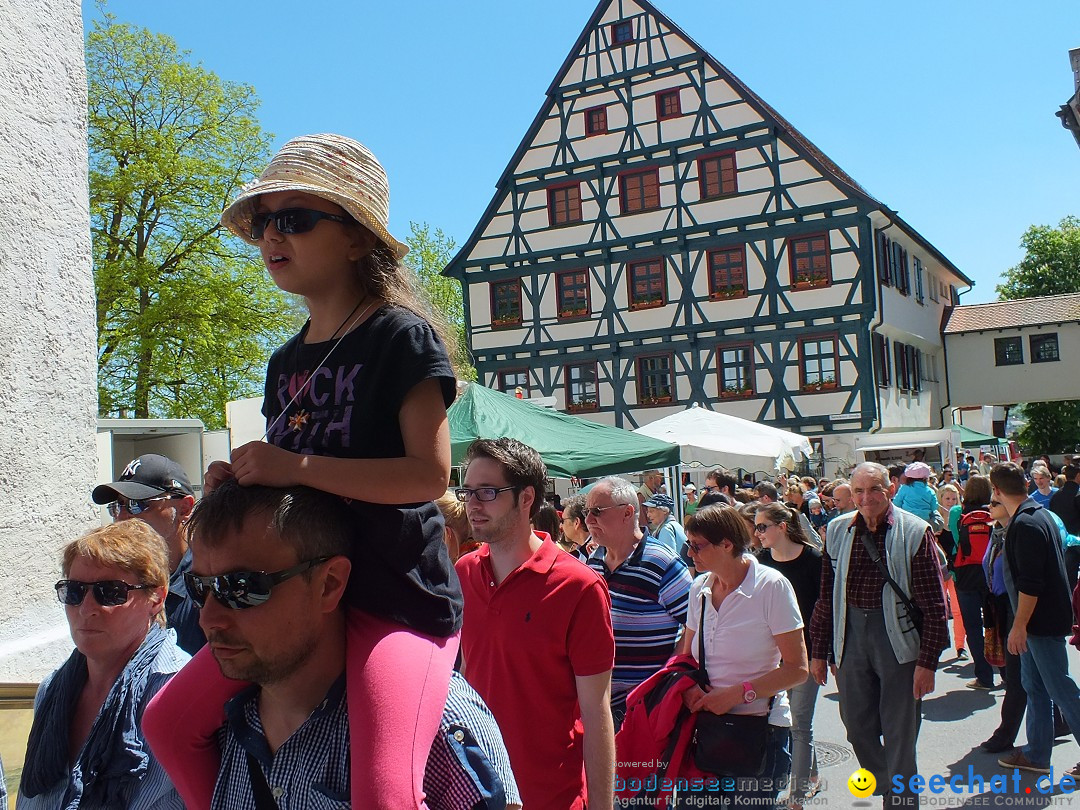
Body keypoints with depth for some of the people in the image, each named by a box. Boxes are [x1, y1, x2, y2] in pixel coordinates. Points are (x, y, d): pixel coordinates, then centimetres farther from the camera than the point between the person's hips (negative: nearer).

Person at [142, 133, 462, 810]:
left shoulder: (401, 336, -9)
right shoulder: (287, 361, 15)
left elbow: (431, 474, -19)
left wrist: (298, 466, -23)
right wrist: (242, 482, 2)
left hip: (398, 595, -8)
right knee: (169, 723, 8)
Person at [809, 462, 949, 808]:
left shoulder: (914, 532, -7)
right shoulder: (838, 530, 5)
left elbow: (933, 605, -7)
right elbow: (826, 597, 9)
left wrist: (927, 661, -11)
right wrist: (819, 651, 9)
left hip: (898, 638, -4)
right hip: (850, 635, 4)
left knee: (899, 734, 4)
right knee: (857, 728, 13)